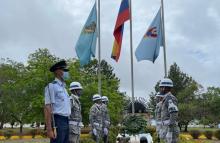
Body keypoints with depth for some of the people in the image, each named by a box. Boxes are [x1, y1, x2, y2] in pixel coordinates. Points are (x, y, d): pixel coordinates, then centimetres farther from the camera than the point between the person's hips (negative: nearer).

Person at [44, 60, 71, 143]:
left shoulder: (63, 88, 20)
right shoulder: (52, 86, -8)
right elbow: (47, 108, -15)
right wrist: (49, 129, -22)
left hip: (66, 122, 9)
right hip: (57, 122, -9)